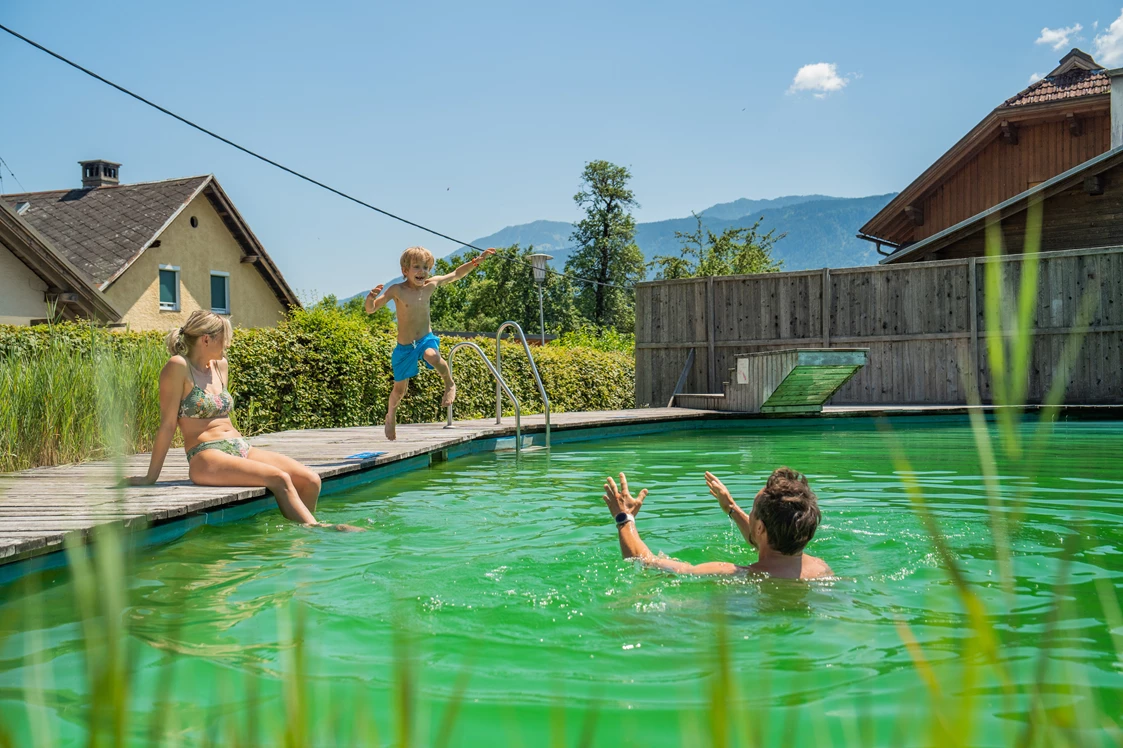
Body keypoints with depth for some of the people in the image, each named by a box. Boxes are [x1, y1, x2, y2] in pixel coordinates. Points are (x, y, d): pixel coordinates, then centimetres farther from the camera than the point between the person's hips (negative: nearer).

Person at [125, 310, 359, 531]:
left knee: (310, 481, -10)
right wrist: (151, 477, -4)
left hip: (241, 448, 8)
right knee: (280, 479, -27)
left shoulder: (221, 365, 16)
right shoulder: (178, 367, -6)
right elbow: (168, 424, -7)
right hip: (207, 457, -8)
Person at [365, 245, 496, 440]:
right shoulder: (397, 290, -12)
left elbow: (456, 275, 13)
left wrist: (477, 261, 10)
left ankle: (450, 385, -7)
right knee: (400, 388, 11)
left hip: (426, 339, 1)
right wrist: (371, 297, -37)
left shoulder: (431, 285, -2)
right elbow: (370, 309, -15)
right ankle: (391, 416, 43)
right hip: (405, 346, -1)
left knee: (433, 356, -36)